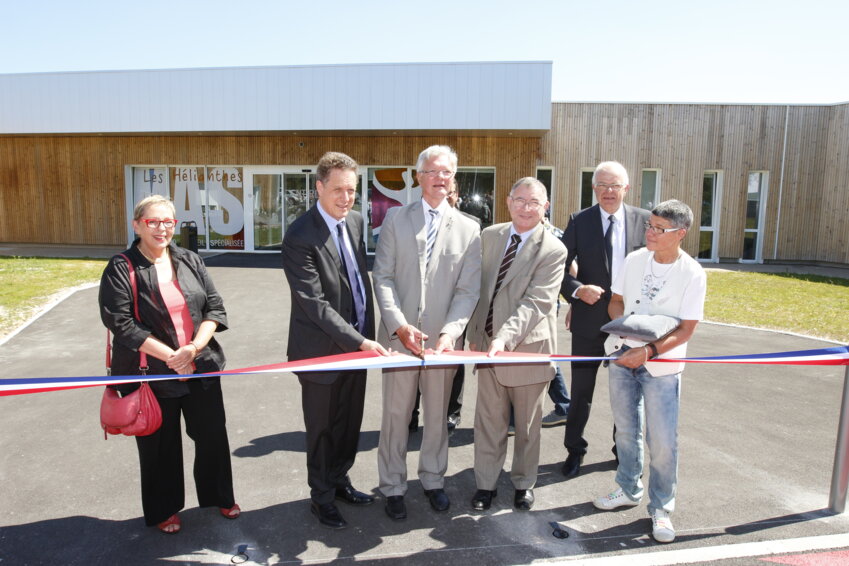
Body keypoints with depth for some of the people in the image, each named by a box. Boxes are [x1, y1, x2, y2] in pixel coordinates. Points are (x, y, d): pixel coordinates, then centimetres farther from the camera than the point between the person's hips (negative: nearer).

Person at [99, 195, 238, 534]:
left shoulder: (190, 261, 3)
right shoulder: (121, 269, -8)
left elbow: (215, 307, 1)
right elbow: (121, 323, -15)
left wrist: (195, 346, -15)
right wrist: (169, 356, -19)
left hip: (201, 367, 4)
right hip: (151, 374, -3)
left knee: (213, 435, 14)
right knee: (160, 444, 13)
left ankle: (218, 495, 37)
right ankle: (163, 509, 36)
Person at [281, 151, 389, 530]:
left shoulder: (355, 221, 2)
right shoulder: (300, 237, -21)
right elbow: (315, 304, -25)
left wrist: (367, 331, 10)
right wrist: (359, 341, -29)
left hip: (357, 339, 7)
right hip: (322, 348, -6)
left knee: (350, 422, 20)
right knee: (322, 428, 12)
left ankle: (340, 480, 43)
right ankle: (321, 497, 33)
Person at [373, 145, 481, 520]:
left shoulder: (468, 229, 4)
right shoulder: (396, 219, 3)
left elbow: (468, 289, -1)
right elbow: (383, 277, -3)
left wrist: (450, 332, -16)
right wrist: (399, 325, -16)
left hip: (443, 339, 1)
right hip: (399, 336, -1)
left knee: (437, 415, 15)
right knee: (395, 415, 9)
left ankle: (433, 480, 35)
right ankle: (393, 487, 26)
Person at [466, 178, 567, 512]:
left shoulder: (553, 250, -12)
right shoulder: (489, 236, 3)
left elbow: (536, 303, -21)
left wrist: (504, 338, -33)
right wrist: (474, 333, 8)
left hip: (527, 347, -3)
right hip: (488, 345, 4)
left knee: (527, 424, 14)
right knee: (488, 421, 12)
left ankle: (524, 483, 35)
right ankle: (485, 484, 29)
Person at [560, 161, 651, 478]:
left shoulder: (644, 220, 0)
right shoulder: (579, 221, -4)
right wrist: (577, 289, -22)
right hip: (589, 320, -1)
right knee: (581, 391, 9)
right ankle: (574, 451, 29)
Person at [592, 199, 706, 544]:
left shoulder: (692, 274, -11)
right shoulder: (634, 260, 0)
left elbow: (686, 329, -12)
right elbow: (615, 301, 8)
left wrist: (649, 351, -25)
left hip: (661, 365, -4)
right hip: (622, 356, 4)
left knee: (663, 442, 0)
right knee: (626, 431, 16)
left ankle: (661, 508, 20)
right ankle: (629, 490, 35)